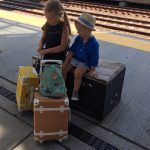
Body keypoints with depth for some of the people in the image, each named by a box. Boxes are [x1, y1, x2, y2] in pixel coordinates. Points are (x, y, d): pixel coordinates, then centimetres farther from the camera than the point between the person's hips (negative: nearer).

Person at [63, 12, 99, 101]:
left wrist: (92, 70, -14)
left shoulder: (94, 43, -22)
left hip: (85, 63, -6)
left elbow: (94, 59, -17)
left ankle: (75, 92, -5)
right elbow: (72, 50, 1)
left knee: (77, 73, -29)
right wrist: (66, 61, -4)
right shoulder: (78, 38, -5)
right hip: (75, 59, 6)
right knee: (63, 69, -9)